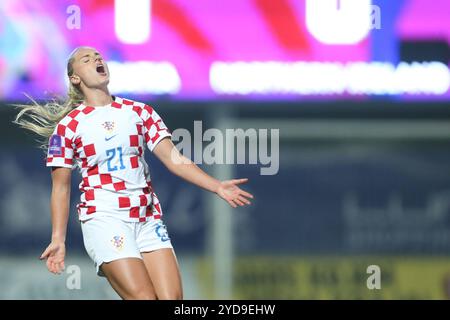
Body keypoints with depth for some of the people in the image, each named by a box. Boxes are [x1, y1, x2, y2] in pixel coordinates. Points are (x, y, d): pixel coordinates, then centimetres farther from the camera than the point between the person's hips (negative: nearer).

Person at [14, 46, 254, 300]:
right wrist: (58, 240, -4)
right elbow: (61, 187, 4)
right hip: (104, 219, -4)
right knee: (143, 297, -17)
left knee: (172, 298, -9)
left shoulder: (140, 112, 10)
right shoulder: (68, 125, 2)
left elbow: (173, 158, 5)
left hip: (149, 219, 4)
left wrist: (217, 186, -8)